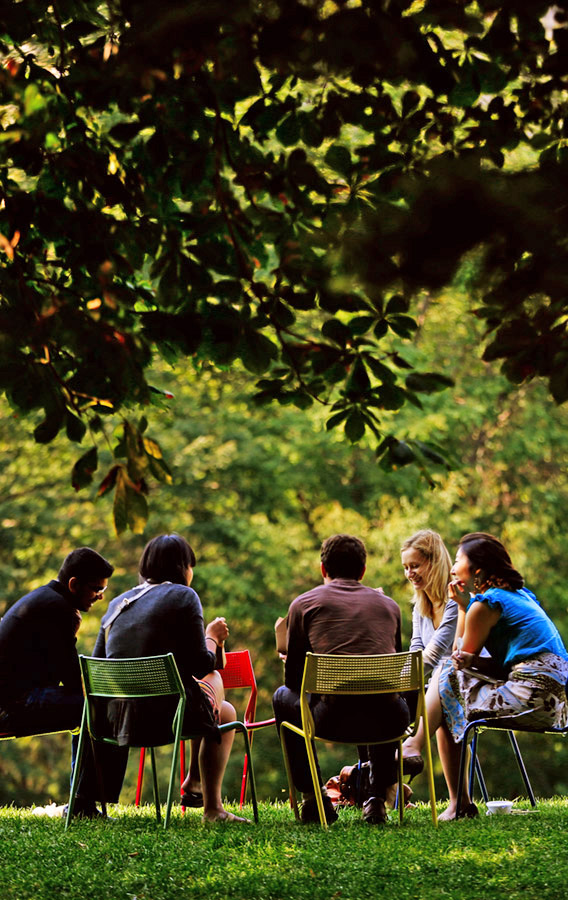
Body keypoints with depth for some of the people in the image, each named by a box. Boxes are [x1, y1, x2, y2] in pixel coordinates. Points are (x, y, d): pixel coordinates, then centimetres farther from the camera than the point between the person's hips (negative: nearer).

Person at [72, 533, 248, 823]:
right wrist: (212, 637, 15)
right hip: (165, 713, -6)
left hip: (116, 719, 7)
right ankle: (212, 808, 17)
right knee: (226, 713, 26)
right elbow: (200, 665, -7)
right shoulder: (183, 596, -3)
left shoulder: (118, 603, 15)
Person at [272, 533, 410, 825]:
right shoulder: (388, 605, 19)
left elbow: (293, 678, 15)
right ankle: (378, 798, 31)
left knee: (283, 696, 29)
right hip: (388, 723, 3)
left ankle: (313, 799, 27)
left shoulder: (304, 603, 11)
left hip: (334, 720, -3)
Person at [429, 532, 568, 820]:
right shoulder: (520, 594, 23)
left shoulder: (485, 604, -6)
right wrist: (465, 605, 17)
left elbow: (464, 656, 5)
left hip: (530, 696, -10)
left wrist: (463, 606, 11)